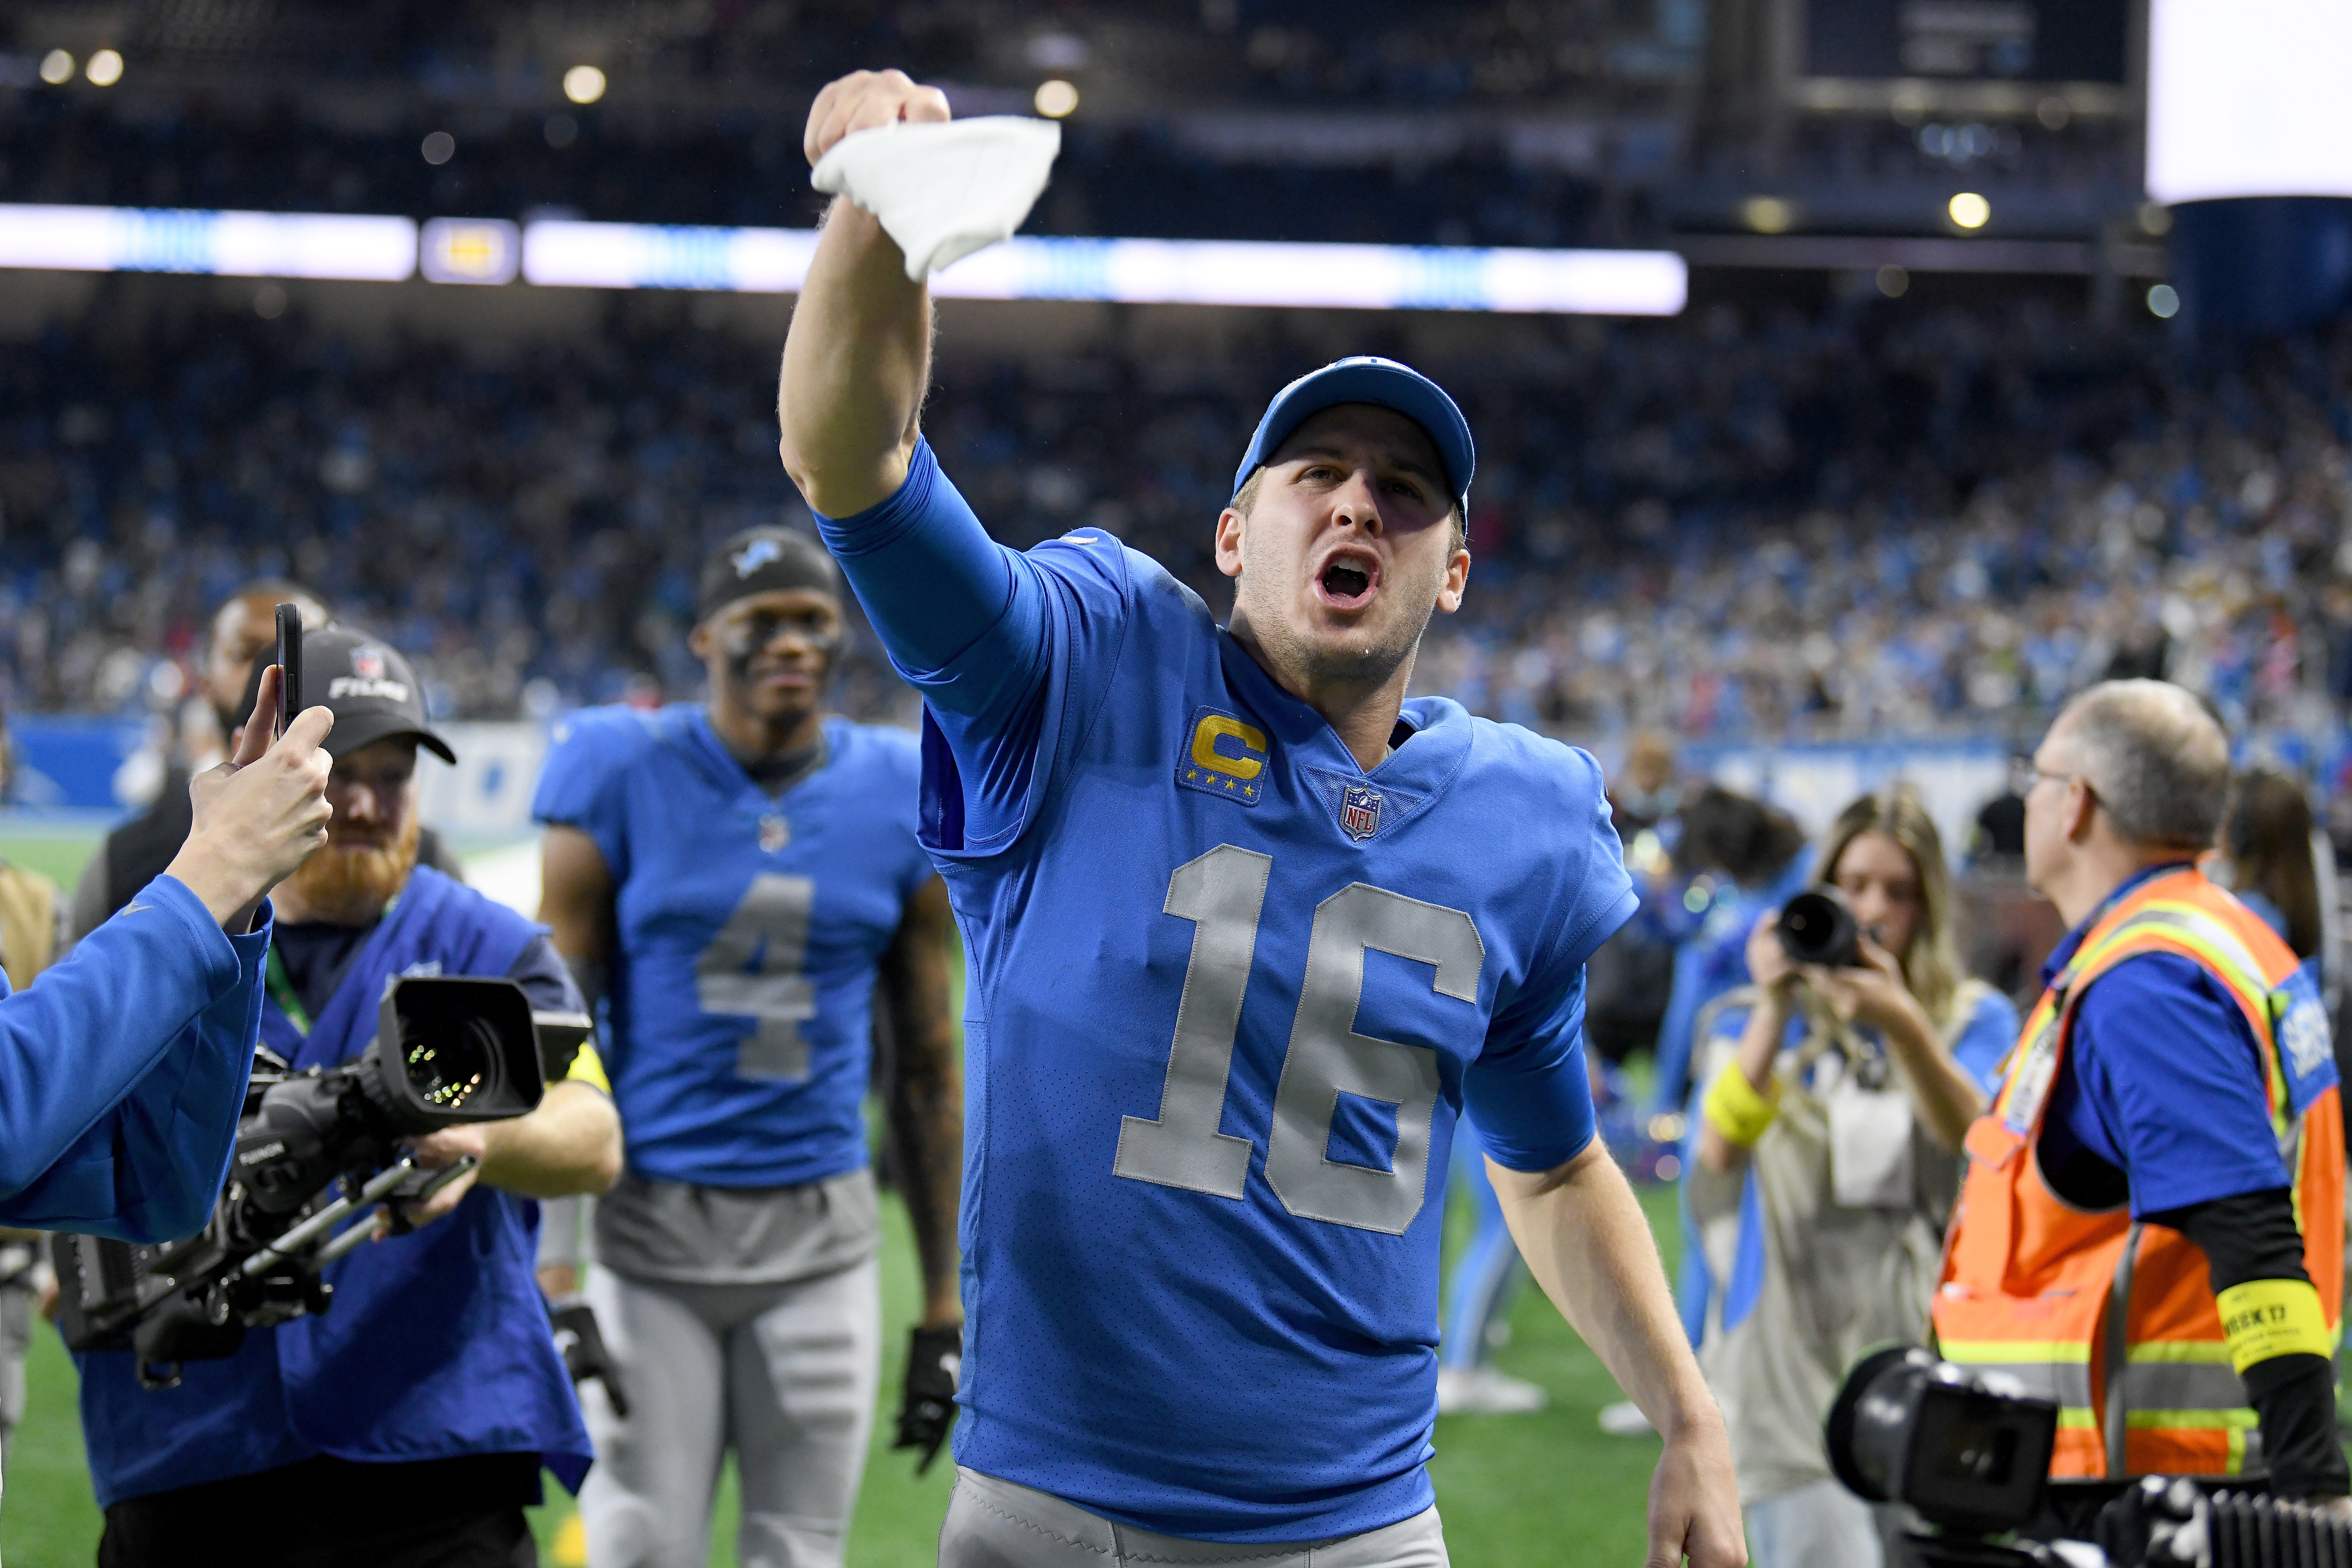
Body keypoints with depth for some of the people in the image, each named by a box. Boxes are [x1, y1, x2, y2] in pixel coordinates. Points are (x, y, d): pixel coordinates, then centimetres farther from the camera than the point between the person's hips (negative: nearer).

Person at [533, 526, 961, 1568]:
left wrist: (943, 1307, 8)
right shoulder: (623, 785, -4)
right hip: (650, 1225, -2)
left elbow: (926, 1070, 10)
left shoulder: (898, 802, 4)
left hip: (820, 1237, 2)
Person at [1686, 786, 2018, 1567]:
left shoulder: (1974, 1020, 10)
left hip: (1929, 1353, 2)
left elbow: (1975, 1135, -12)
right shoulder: (1754, 1022, 10)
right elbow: (1721, 1146, -10)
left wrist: (1904, 1026, -29)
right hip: (1798, 1361, -2)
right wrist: (1773, 1010, -24)